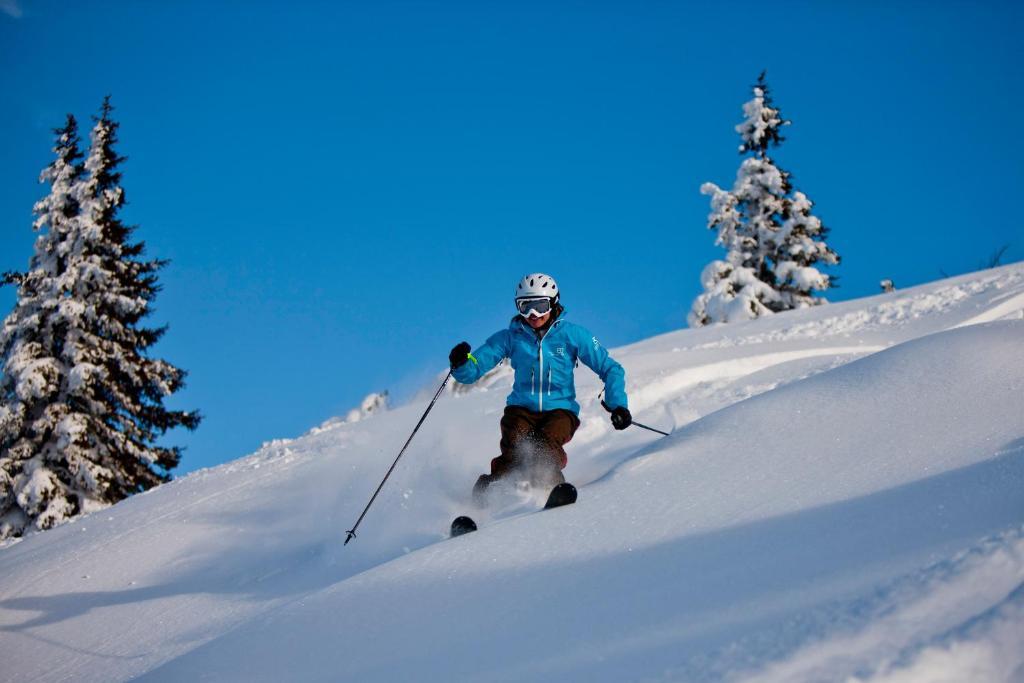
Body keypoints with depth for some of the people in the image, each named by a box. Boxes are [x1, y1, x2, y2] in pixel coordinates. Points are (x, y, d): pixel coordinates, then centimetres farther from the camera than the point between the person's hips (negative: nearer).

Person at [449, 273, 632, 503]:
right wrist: (461, 363, -23)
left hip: (560, 410, 0)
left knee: (546, 445, -32)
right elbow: (472, 371, 1)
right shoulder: (510, 337, 3)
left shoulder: (572, 335, 1)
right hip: (521, 409, 0)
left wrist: (618, 405, -10)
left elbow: (610, 369, 4)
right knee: (514, 447, -29)